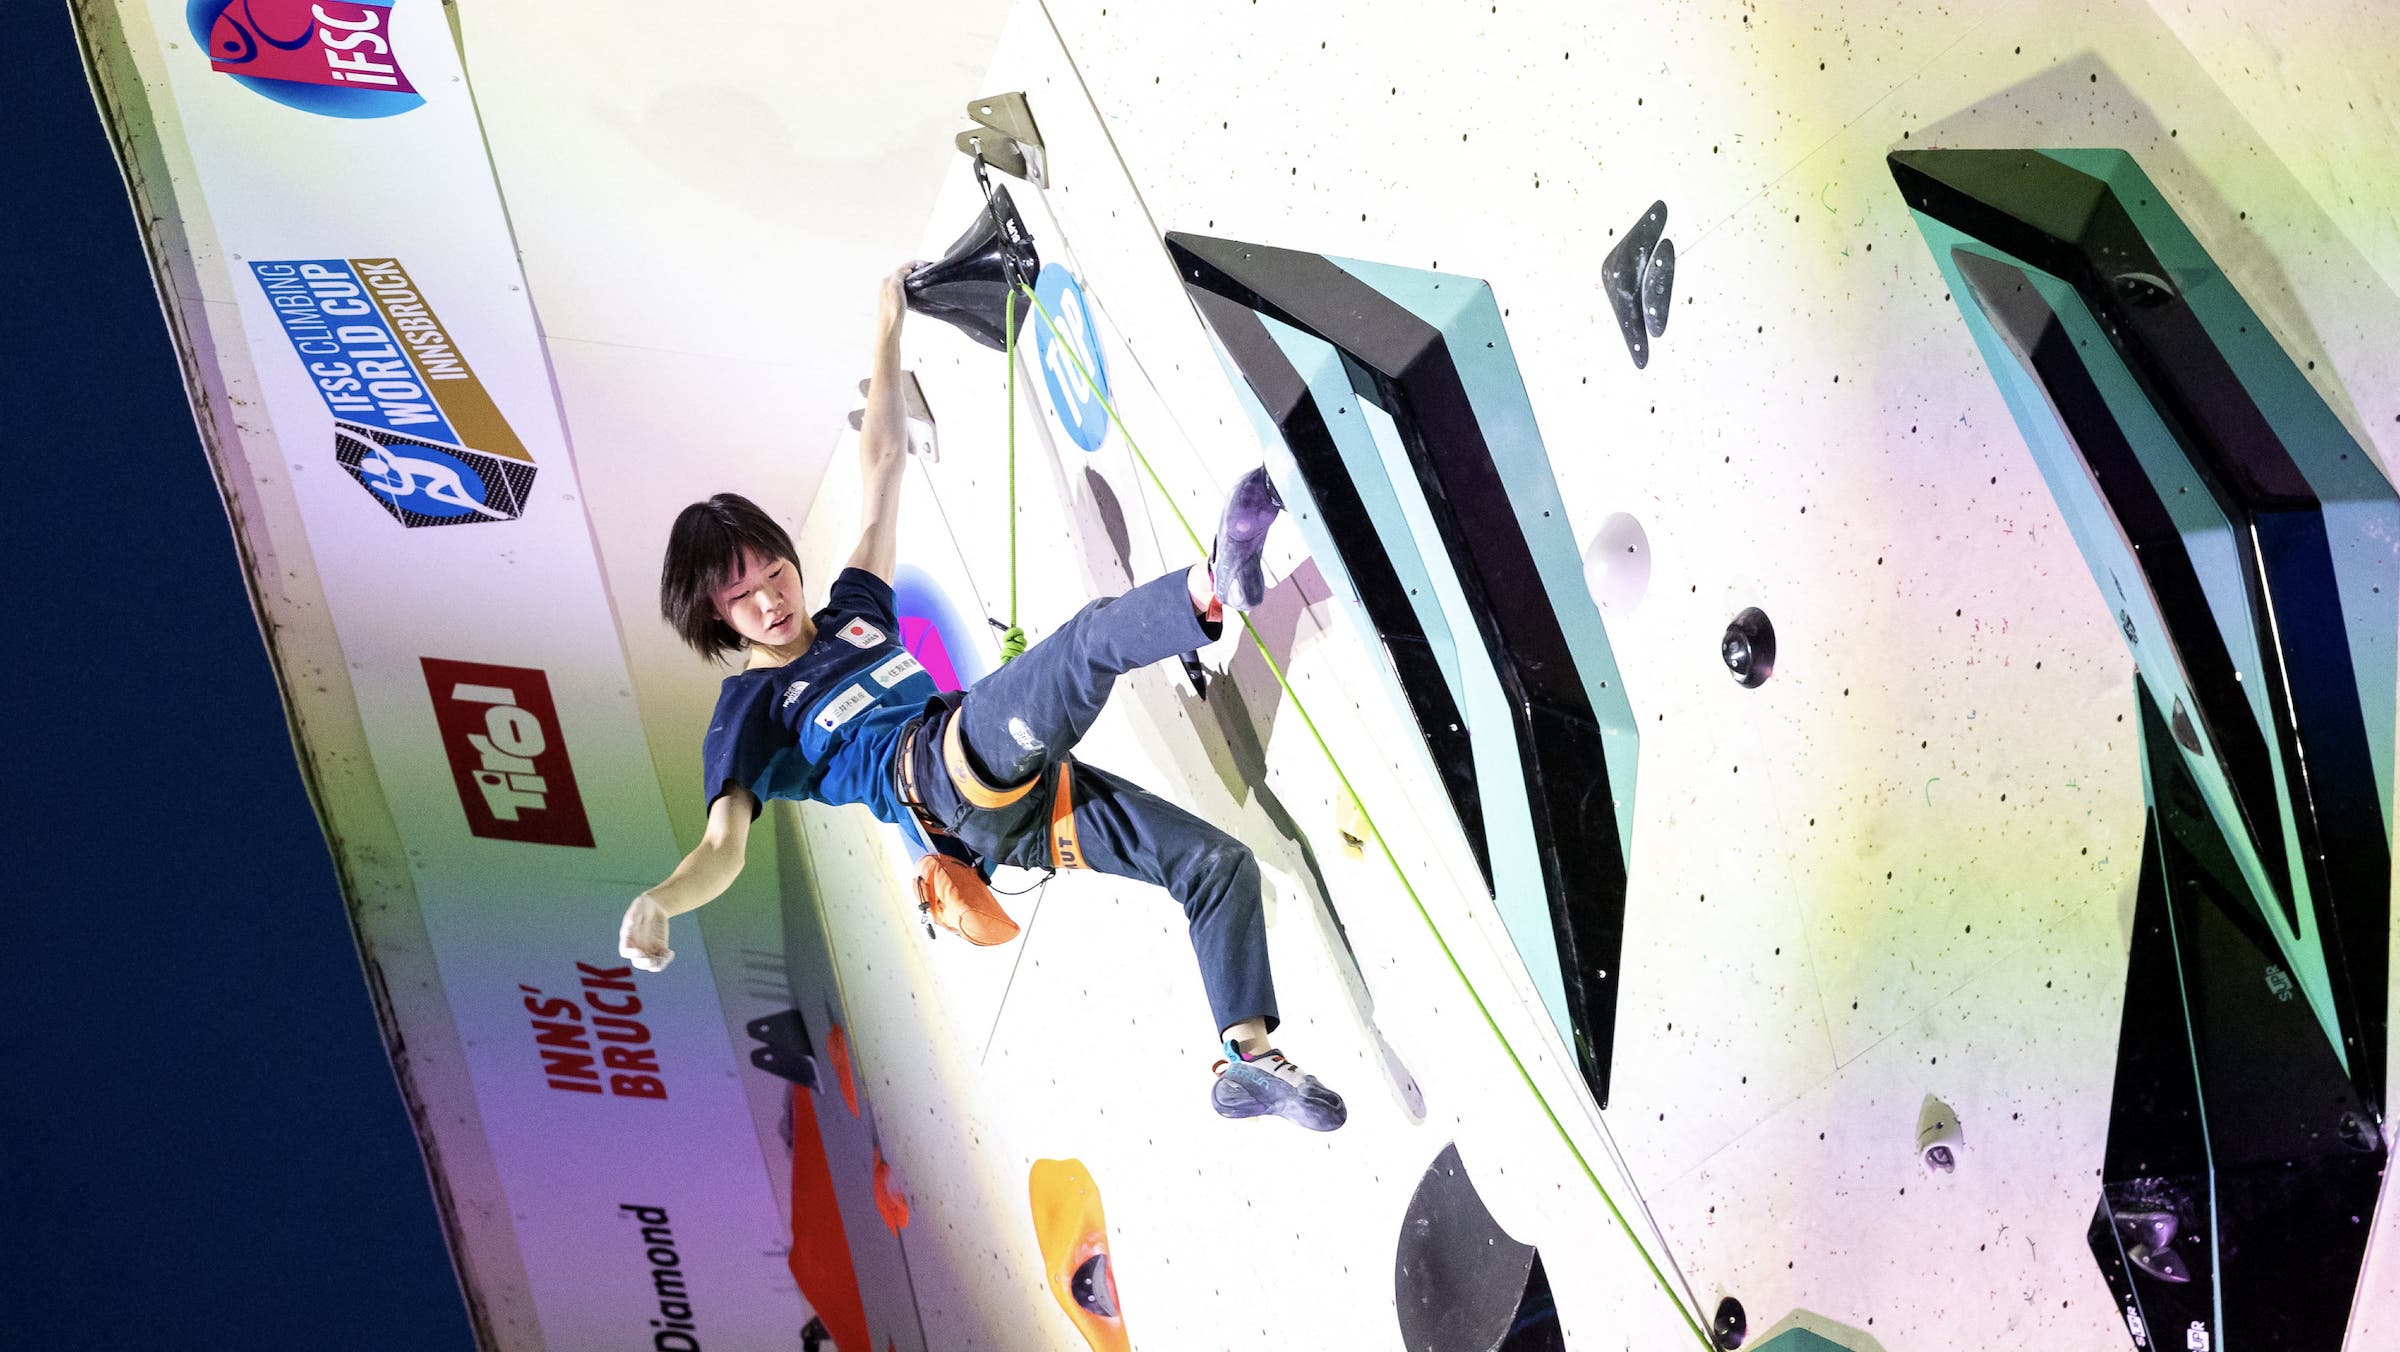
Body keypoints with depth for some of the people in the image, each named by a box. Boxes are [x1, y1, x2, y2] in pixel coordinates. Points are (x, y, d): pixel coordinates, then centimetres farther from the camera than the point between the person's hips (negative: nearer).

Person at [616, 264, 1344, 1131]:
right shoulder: (749, 713, 10)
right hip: (939, 774, -7)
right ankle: (1213, 586, -58)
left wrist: (886, 336, 29)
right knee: (1094, 636, -28)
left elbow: (881, 469, 29)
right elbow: (723, 847, -5)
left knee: (1219, 863, -1)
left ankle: (1247, 1061, -2)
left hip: (1019, 800, 7)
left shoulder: (853, 613, 27)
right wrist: (658, 901, -27)